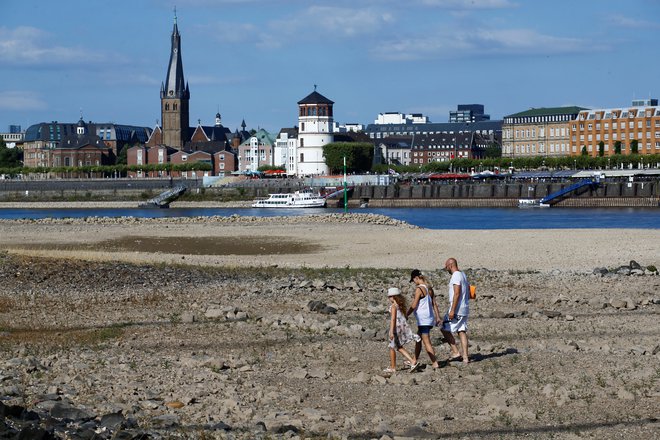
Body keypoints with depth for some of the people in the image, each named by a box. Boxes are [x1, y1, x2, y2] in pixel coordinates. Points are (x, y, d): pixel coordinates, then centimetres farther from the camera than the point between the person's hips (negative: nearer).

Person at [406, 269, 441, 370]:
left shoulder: (419, 289, -15)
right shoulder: (429, 288, 9)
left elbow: (414, 305, -14)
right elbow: (434, 304, 11)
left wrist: (406, 315, -2)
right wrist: (438, 317, 15)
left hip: (423, 319, -9)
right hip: (430, 319, 9)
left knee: (426, 342, -6)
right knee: (418, 339, 21)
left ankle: (435, 363, -11)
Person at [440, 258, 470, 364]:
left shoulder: (456, 276, -14)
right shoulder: (463, 275, 16)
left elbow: (457, 294, -21)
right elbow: (468, 293, 20)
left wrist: (452, 310, -22)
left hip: (457, 309, -9)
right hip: (464, 309, 9)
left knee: (445, 329, -1)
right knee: (462, 332, 7)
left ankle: (456, 352, -3)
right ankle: (465, 357, 4)